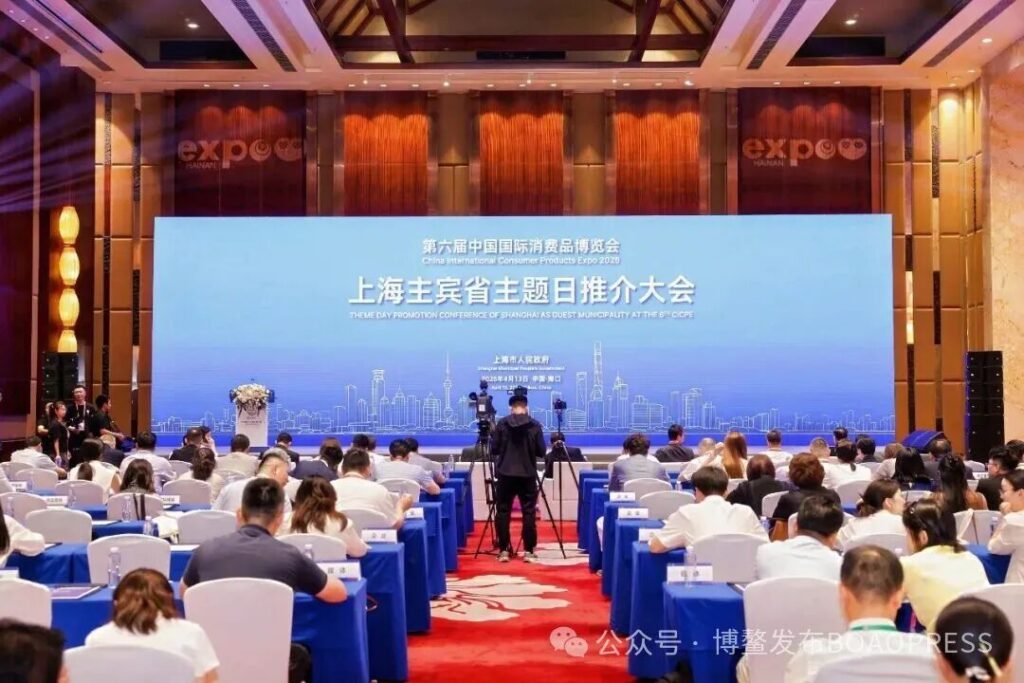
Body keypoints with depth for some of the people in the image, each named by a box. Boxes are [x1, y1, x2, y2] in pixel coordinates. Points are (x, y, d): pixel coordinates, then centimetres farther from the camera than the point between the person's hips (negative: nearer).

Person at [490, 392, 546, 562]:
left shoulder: (501, 424, -1)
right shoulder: (535, 425, -1)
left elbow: (494, 449, 0)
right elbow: (541, 452, 0)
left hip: (505, 474, 0)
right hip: (527, 475, 0)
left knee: (503, 512, 7)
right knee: (529, 512, 4)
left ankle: (504, 550, 6)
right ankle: (528, 551, 2)